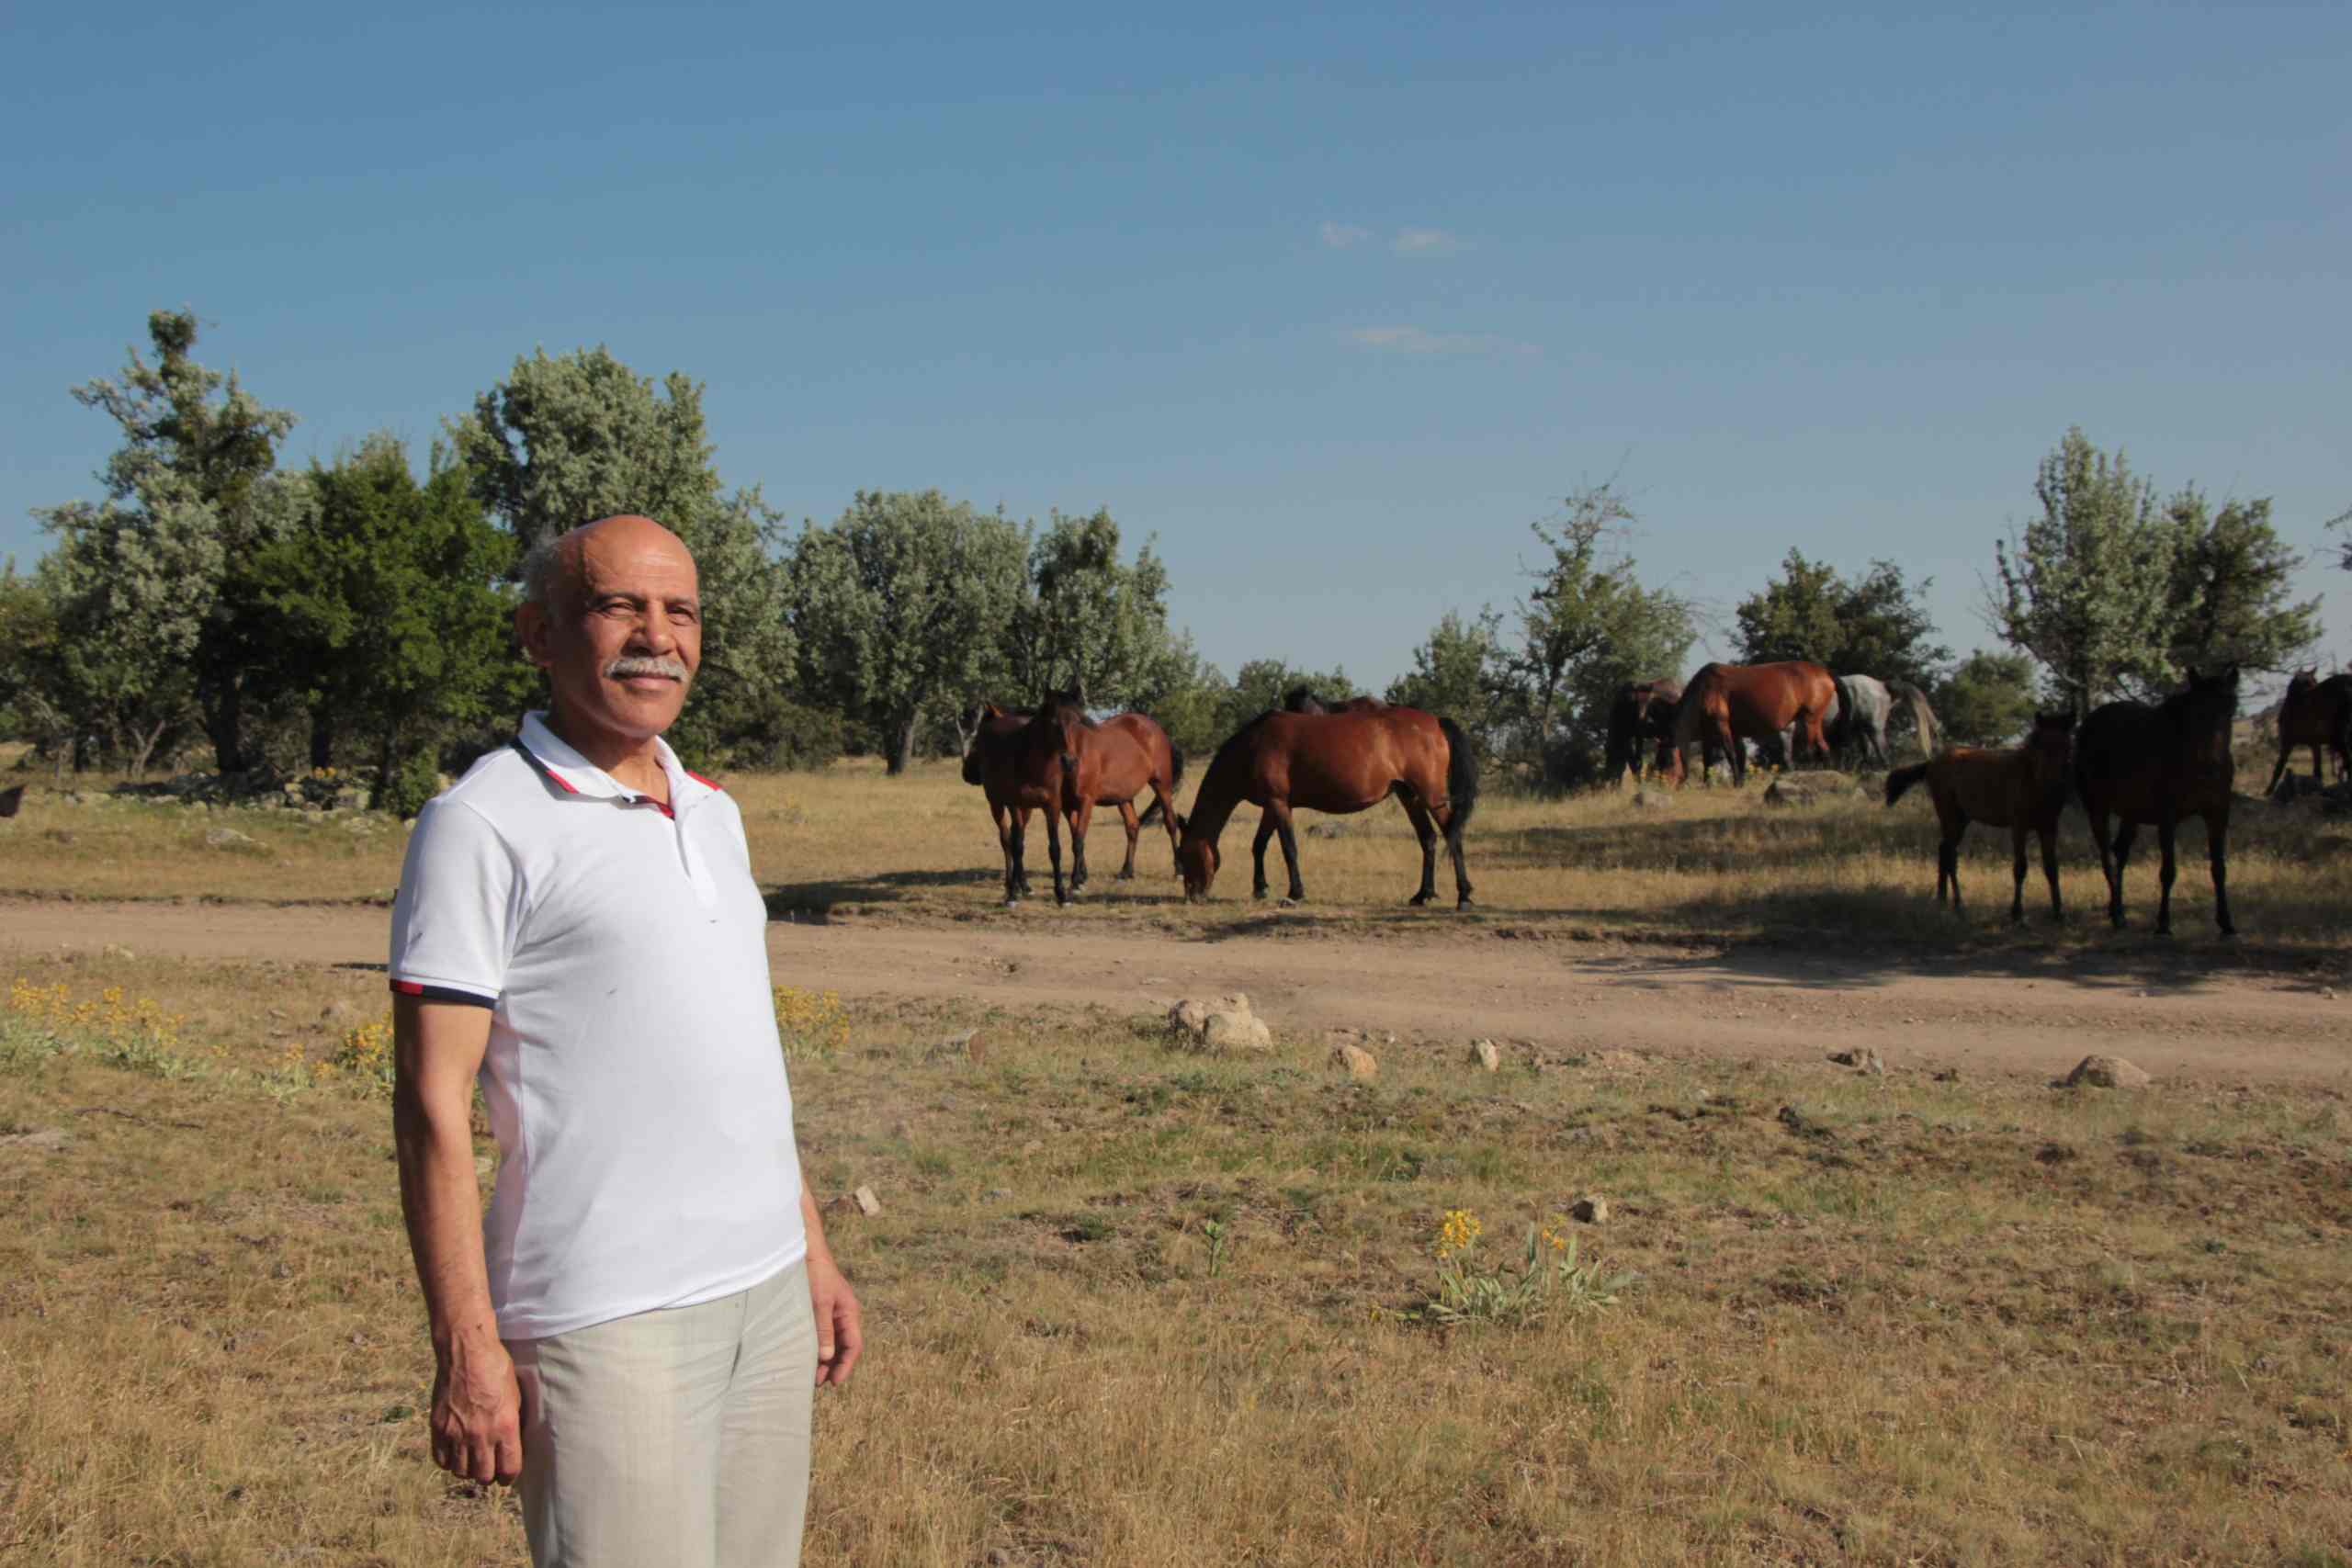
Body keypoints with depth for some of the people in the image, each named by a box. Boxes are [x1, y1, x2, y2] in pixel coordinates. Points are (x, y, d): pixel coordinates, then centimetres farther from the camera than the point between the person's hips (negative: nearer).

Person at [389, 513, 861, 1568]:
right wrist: (467, 1349, -15)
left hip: (767, 1291, 7)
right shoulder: (484, 823, -9)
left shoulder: (712, 811, 14)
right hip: (608, 1320, -7)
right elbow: (432, 1103, -12)